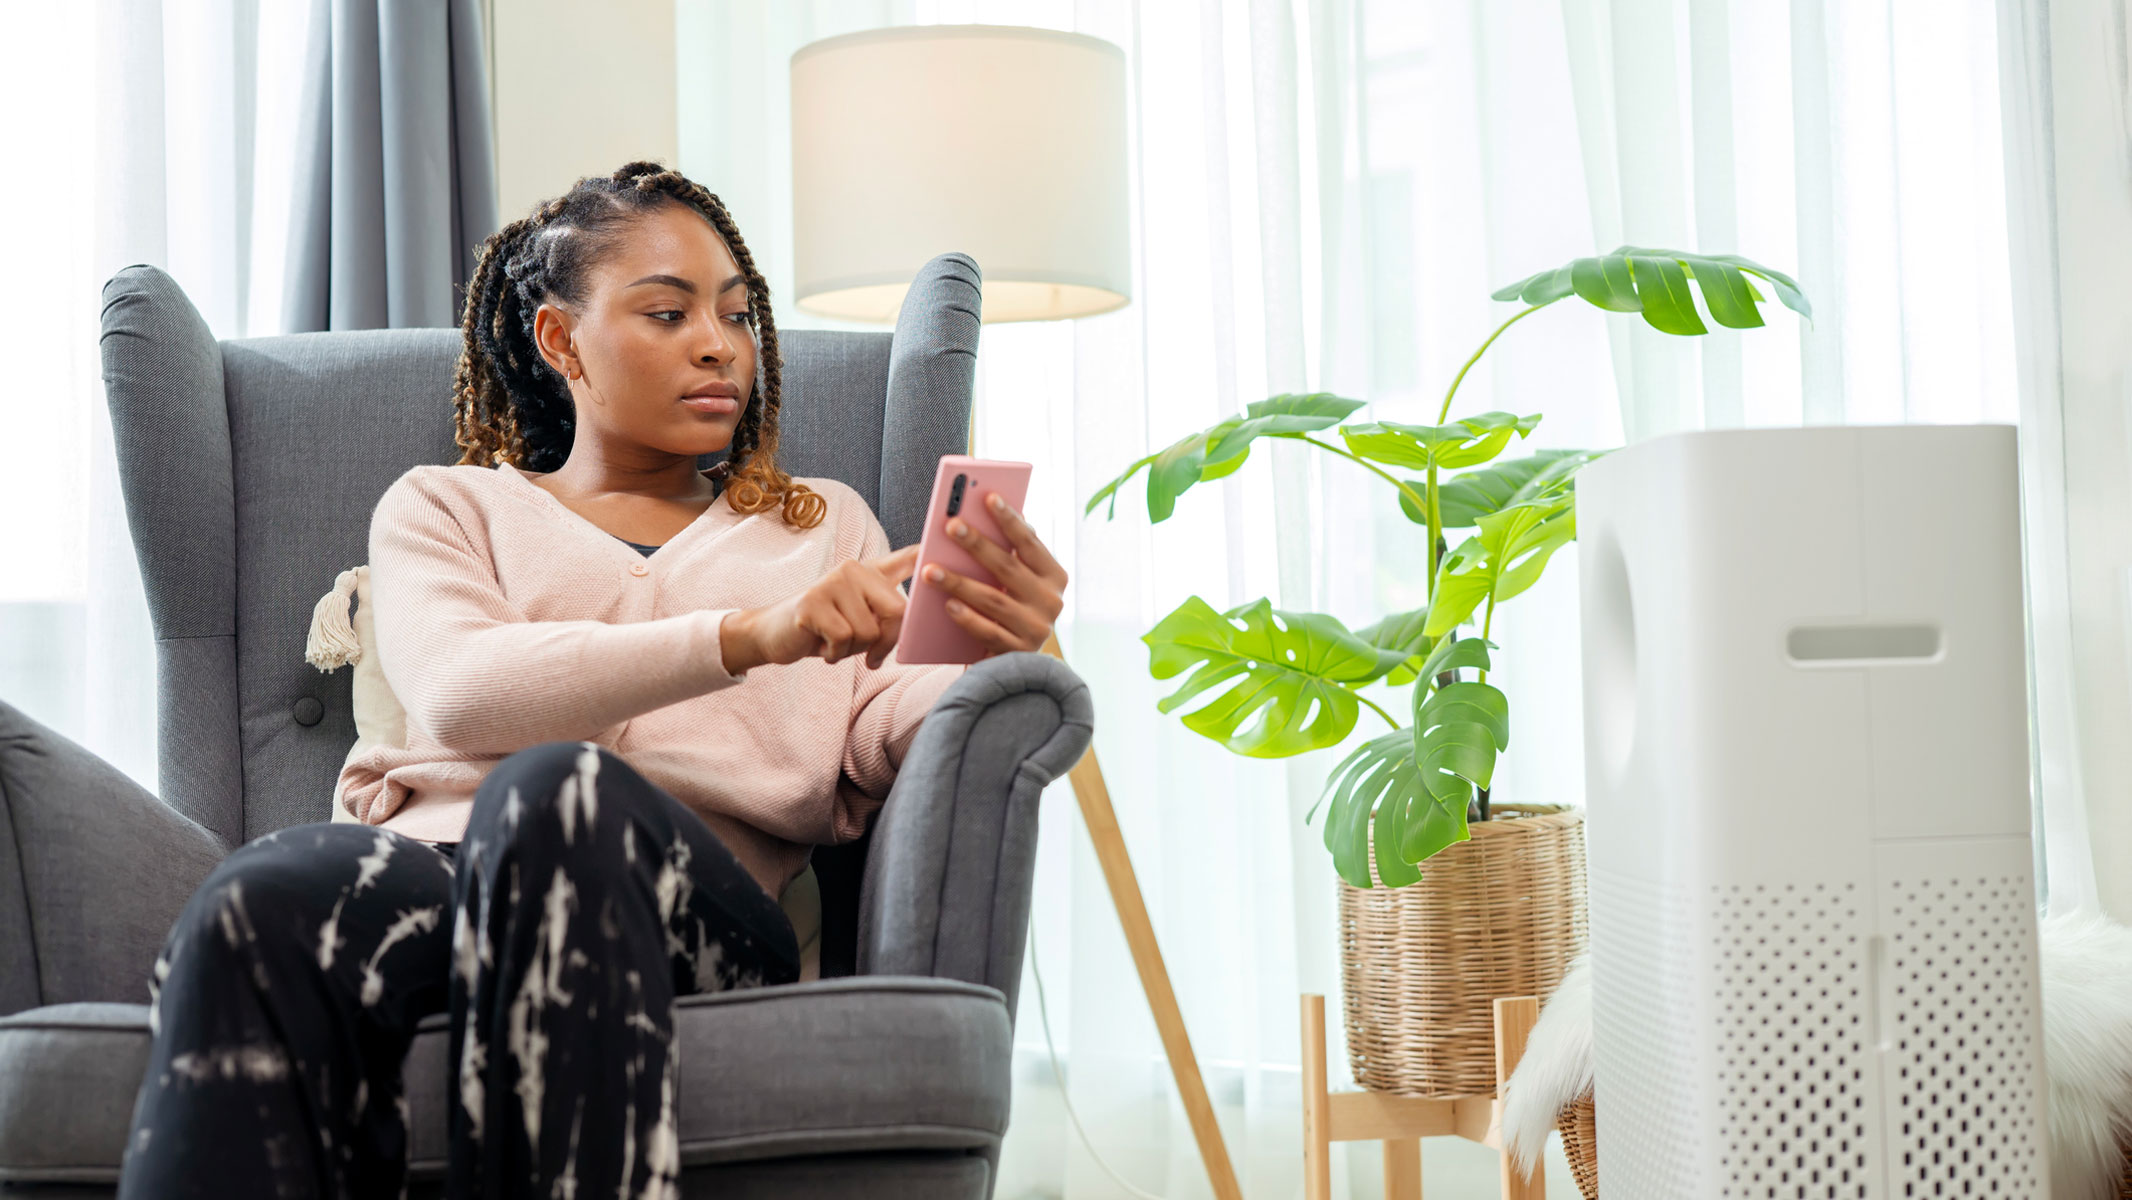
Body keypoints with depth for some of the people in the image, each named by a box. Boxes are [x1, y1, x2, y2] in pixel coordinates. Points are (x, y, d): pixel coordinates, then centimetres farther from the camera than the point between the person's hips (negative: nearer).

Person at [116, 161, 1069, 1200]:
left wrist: (989, 660, -12)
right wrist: (756, 634, -12)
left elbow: (875, 744, 14)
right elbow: (458, 693, 2)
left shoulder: (822, 522, 32)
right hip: (432, 856, 0)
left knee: (553, 792, -39)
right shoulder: (443, 507, 26)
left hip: (692, 895, 0)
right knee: (260, 902, -38)